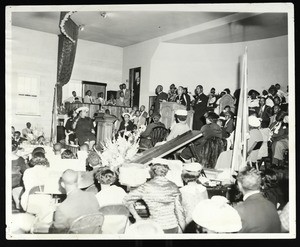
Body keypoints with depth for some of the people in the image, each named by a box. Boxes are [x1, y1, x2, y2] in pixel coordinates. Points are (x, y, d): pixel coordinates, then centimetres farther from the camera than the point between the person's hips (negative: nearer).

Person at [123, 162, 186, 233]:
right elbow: (179, 210, -2)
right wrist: (183, 230, 7)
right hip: (173, 228, 3)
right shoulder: (173, 187, -1)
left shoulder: (147, 187, -8)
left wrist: (137, 217, 3)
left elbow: (127, 200, -6)